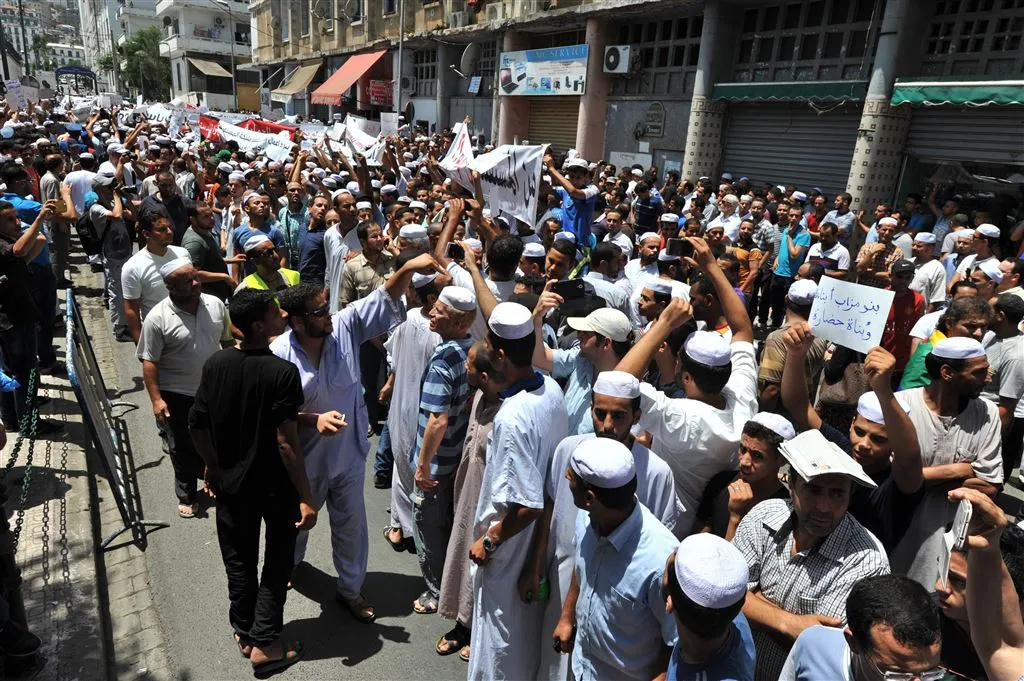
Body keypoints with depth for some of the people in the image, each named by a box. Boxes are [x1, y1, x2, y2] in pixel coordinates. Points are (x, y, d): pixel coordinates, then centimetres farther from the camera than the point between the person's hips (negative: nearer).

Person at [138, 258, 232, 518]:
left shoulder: (215, 304, -5)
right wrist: (156, 399, -16)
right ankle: (187, 496, 28)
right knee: (182, 448, 11)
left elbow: (228, 341, 7)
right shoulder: (158, 318, -17)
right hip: (176, 396, -3)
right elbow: (149, 362, -13)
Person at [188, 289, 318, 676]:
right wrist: (305, 497, -17)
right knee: (277, 562, 14)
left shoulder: (215, 364, -7)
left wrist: (212, 467, 16)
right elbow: (286, 442, -24)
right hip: (276, 485, -5)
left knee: (239, 559, 20)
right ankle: (264, 644, 19)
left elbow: (196, 424, 0)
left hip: (232, 481, 5)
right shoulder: (283, 373, -24)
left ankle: (244, 633, 37)